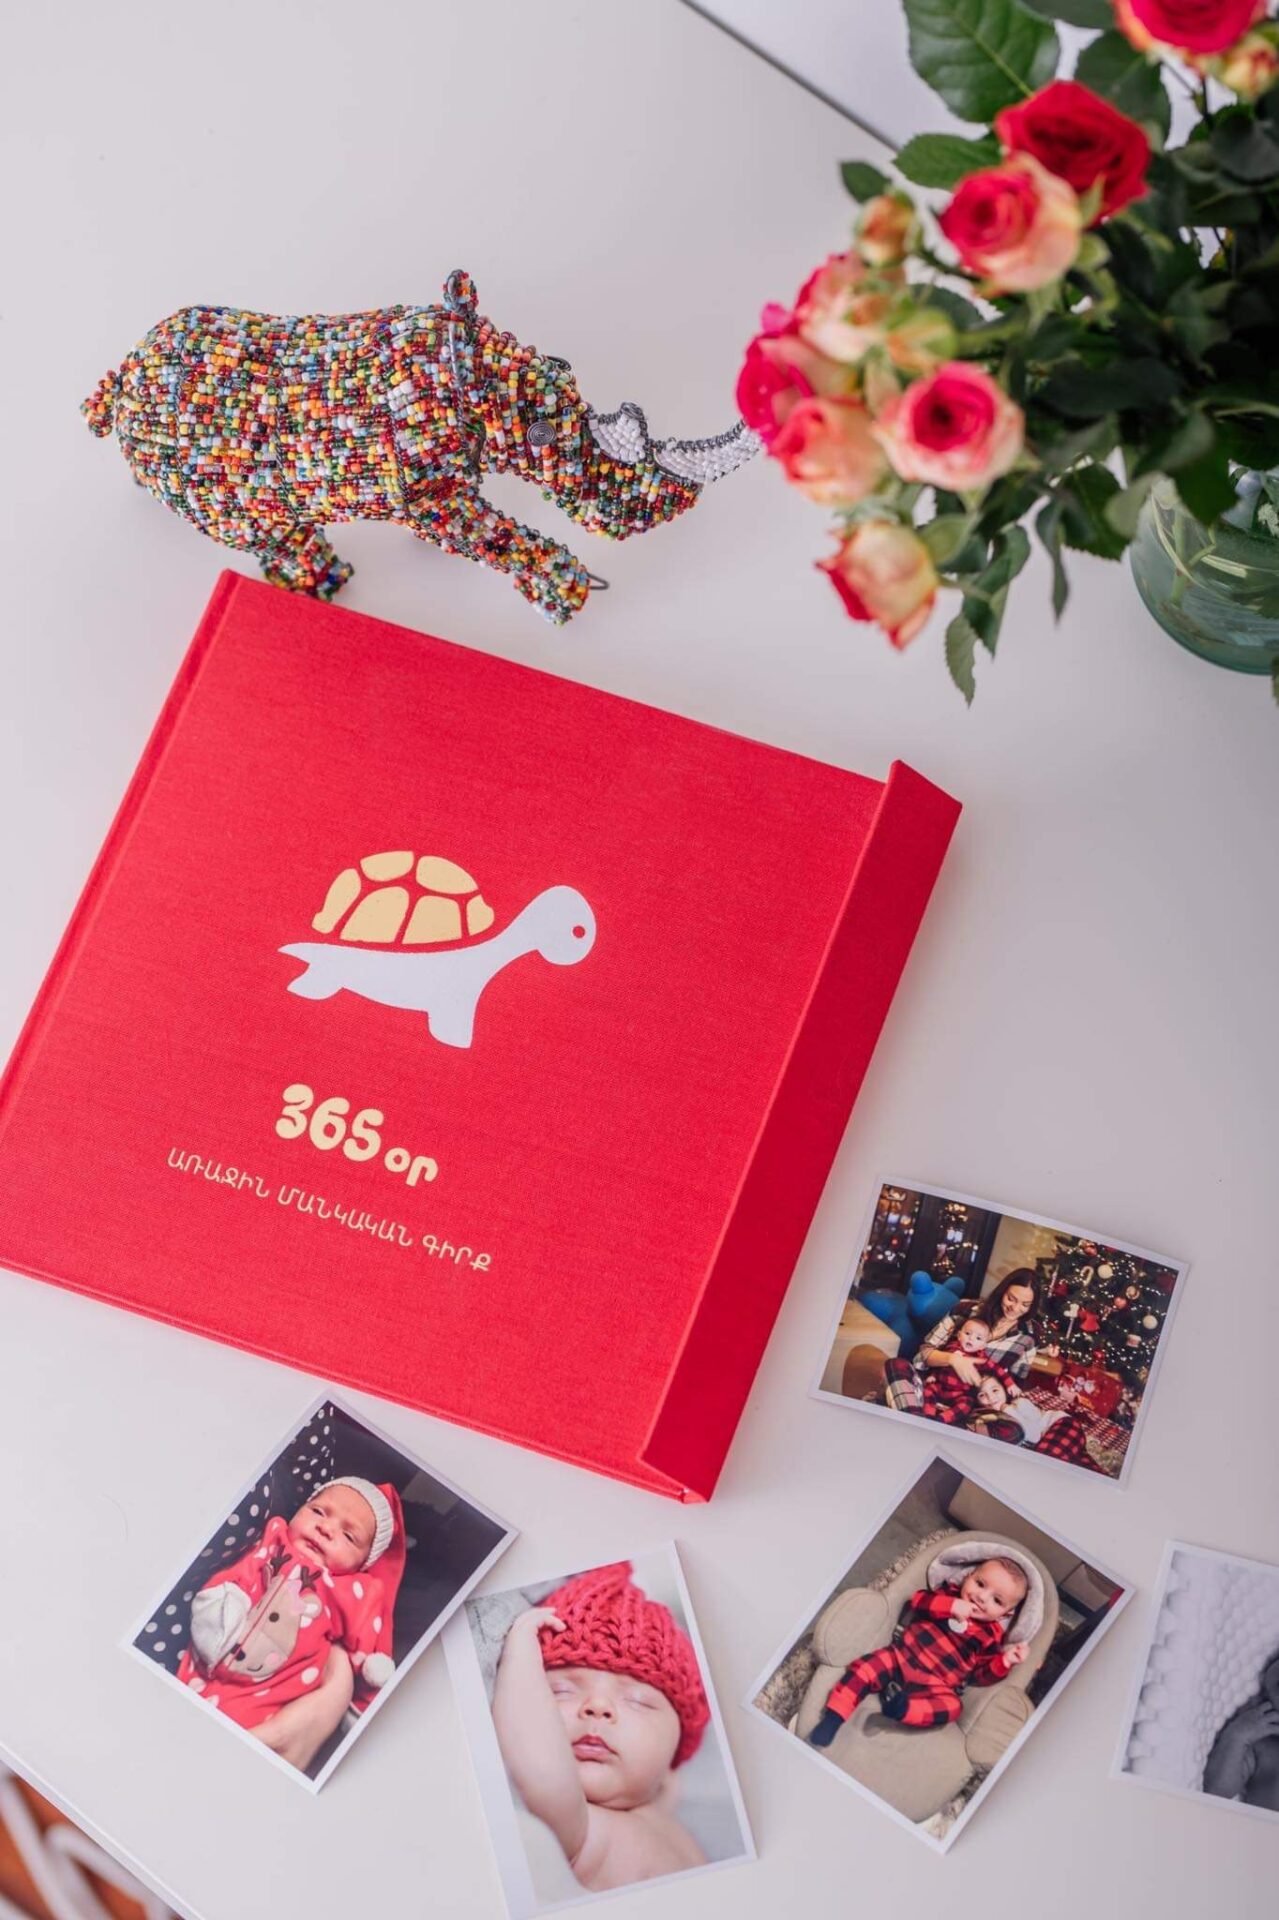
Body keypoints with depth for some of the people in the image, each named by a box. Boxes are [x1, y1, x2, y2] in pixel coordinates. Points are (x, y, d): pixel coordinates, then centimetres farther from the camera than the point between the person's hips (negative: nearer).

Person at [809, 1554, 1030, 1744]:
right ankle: (833, 1719, -22)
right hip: (901, 1657, 1)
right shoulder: (947, 1594, 11)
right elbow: (917, 1601, -2)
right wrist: (951, 1606, -15)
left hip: (935, 1684, -1)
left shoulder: (989, 1636, 9)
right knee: (864, 1669, -21)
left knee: (952, 1705, -31)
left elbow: (981, 1675, 4)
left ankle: (902, 1708, -47)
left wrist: (1005, 1661, -14)